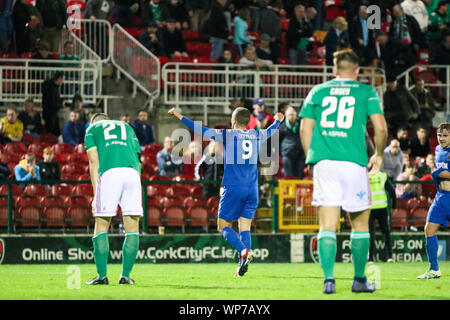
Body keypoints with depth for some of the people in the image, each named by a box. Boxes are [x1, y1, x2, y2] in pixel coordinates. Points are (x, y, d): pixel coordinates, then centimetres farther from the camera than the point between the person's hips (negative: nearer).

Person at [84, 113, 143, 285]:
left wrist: (96, 193, 9)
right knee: (132, 229, 5)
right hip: (132, 172, 2)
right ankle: (125, 275, 1)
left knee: (101, 225, 3)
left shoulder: (92, 129, 23)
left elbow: (94, 162, 12)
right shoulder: (127, 128, 32)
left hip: (109, 173, -2)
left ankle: (102, 275, -4)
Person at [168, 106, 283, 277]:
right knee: (245, 227, 6)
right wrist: (277, 120, 56)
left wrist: (180, 117, 5)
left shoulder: (228, 134, -2)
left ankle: (244, 251, -20)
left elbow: (202, 131, -2)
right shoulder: (256, 135, 11)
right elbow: (269, 132, 34)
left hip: (233, 187, -4)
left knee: (223, 225, 3)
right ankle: (243, 264, -7)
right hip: (252, 189, 4)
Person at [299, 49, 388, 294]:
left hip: (323, 162, 2)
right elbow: (381, 128, -1)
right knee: (360, 223, 12)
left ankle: (328, 278, -12)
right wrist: (379, 154, 15)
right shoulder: (366, 92, 8)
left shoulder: (317, 92, 14)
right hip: (354, 163, -2)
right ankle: (359, 279, 16)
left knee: (327, 226, 0)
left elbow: (305, 129, 8)